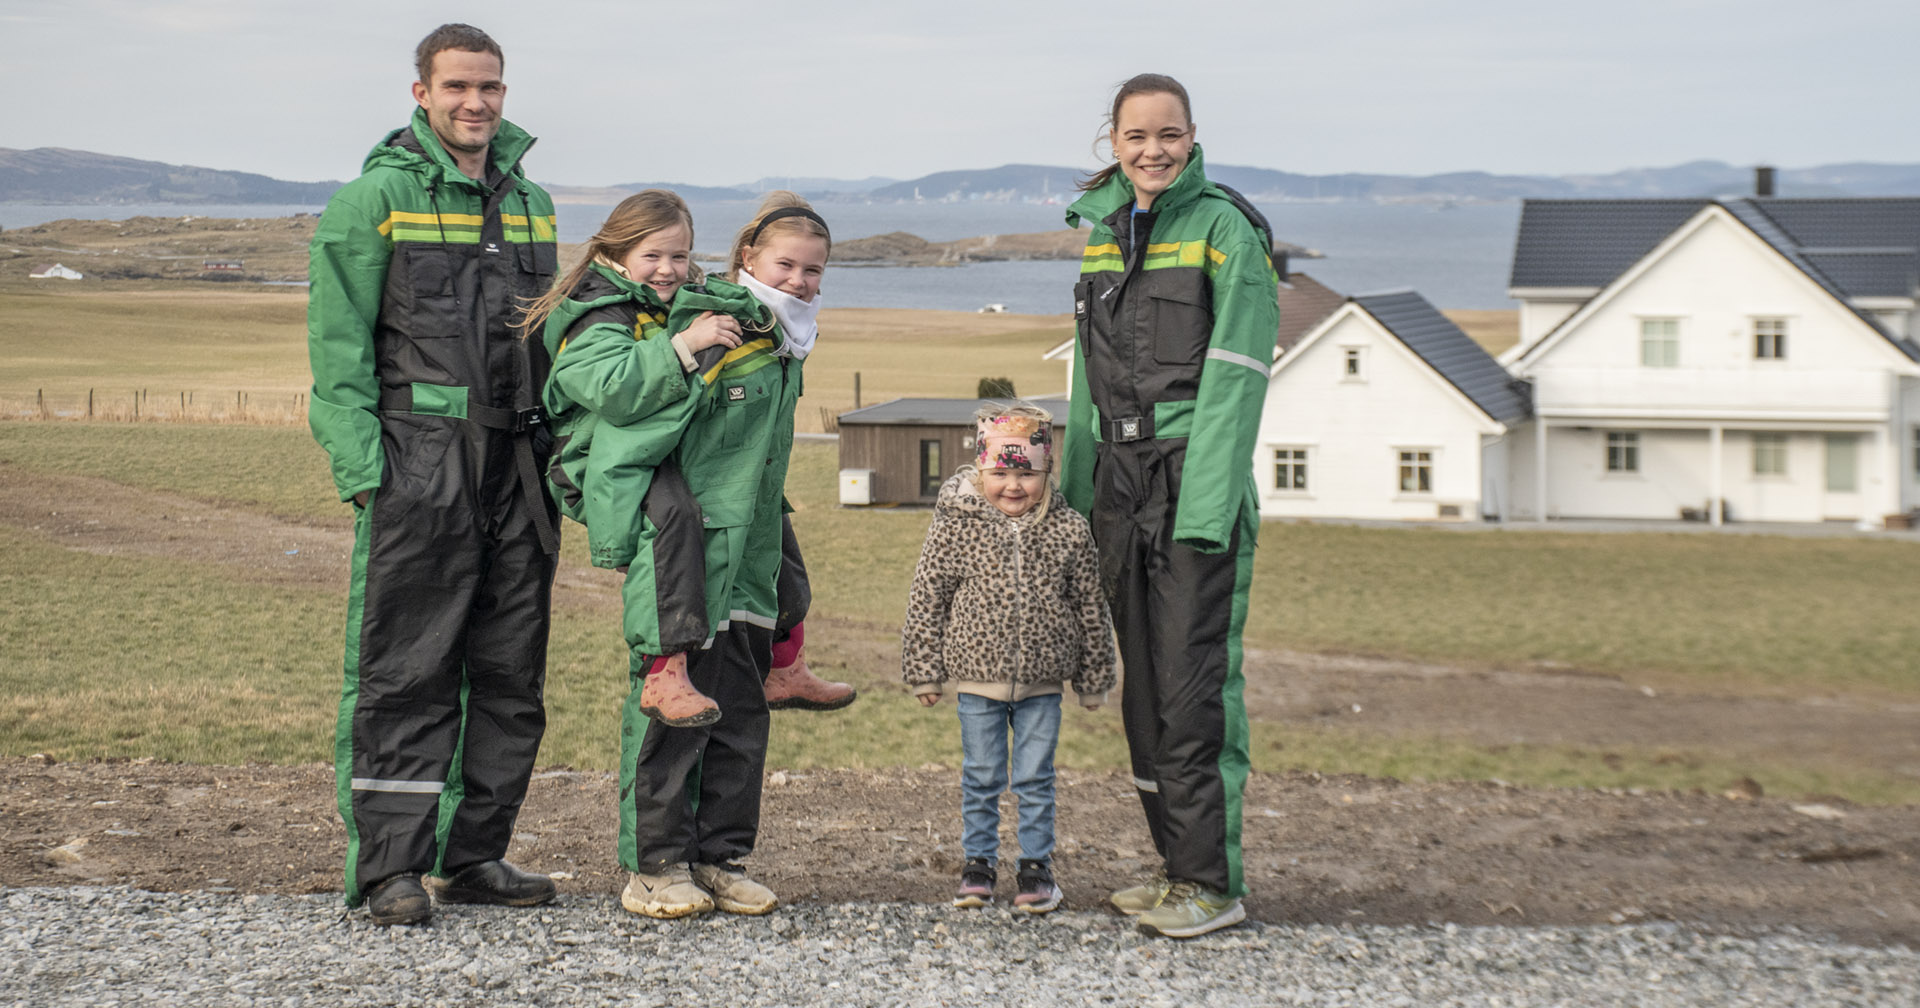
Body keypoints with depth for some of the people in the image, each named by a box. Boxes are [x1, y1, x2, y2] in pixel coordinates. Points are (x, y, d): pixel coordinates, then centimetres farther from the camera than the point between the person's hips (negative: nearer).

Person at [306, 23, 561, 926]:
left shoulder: (531, 203, 16)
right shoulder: (377, 197, -1)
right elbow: (339, 343, -5)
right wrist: (360, 463, -13)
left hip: (516, 465, 6)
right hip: (419, 462, -6)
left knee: (511, 671, 8)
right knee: (407, 671, -5)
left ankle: (473, 855, 18)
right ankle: (388, 868, 1)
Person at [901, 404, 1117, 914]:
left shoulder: (1069, 531, -3)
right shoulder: (956, 527, -7)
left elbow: (1091, 608, 6)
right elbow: (926, 599, -1)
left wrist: (1094, 679, 9)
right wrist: (925, 672, -1)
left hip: (1042, 683, 1)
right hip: (977, 680, -1)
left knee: (1035, 778, 8)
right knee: (980, 777, 9)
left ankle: (1037, 864, 20)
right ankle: (978, 861, 22)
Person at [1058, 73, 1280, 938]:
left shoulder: (1223, 227, -6)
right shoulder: (1101, 228, 14)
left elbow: (1235, 374, -13)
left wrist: (1208, 502, -20)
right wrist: (1075, 484, 14)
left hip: (1195, 476, -7)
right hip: (1118, 478, 7)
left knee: (1194, 681, -9)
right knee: (1143, 681, 10)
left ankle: (1213, 880, -3)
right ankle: (1177, 864, 19)